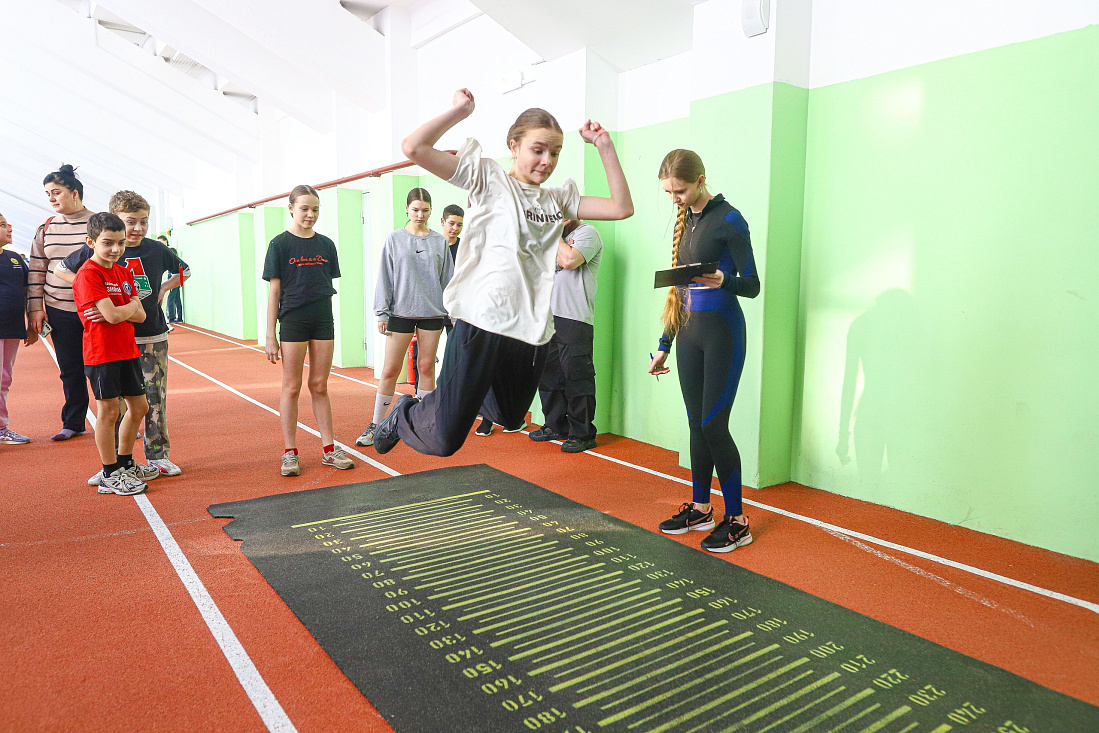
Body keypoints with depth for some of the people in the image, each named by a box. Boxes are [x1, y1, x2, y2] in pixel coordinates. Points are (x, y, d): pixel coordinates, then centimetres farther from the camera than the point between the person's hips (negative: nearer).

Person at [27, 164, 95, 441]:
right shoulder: (45, 229, 8)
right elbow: (36, 271, 10)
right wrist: (35, 308, 4)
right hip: (59, 312, 3)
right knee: (70, 369, 9)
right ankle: (73, 423, 21)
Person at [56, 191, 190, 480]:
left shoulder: (156, 249, 3)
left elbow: (184, 271, 21)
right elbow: (60, 269, 10)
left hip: (153, 337, 2)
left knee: (155, 399, 6)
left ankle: (158, 456, 17)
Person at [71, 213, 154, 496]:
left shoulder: (124, 272, 10)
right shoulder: (88, 274, -13)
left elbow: (140, 315, 3)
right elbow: (113, 315, -23)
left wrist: (115, 311, -14)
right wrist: (131, 305, -3)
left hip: (127, 350, 8)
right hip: (101, 353, -8)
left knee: (139, 406, 13)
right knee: (108, 411, 0)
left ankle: (125, 463, 29)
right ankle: (110, 475, 12)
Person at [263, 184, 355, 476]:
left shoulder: (326, 244, 8)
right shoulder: (280, 244, -2)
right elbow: (274, 290, -4)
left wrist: (327, 317, 11)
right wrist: (270, 335, -7)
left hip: (323, 320, 3)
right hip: (293, 320, -3)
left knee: (320, 386, 9)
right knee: (291, 387, 2)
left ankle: (329, 449, 14)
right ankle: (290, 453, 10)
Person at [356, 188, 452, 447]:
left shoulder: (439, 241, 7)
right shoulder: (394, 240, 3)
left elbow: (448, 278, 9)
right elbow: (385, 278, 3)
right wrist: (382, 313, -2)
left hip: (432, 313, 1)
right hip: (401, 312, -1)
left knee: (426, 367, 7)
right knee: (390, 370, -1)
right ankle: (376, 425, 11)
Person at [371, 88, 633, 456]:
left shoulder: (558, 199, 17)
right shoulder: (488, 179, 2)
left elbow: (621, 208, 9)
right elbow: (413, 148, -7)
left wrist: (605, 147, 7)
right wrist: (460, 110, -3)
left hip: (531, 329, 6)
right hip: (484, 320, -6)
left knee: (508, 417, 21)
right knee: (446, 439, -4)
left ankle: (448, 399, 49)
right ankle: (405, 414, 30)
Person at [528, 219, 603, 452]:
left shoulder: (587, 232, -4)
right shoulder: (559, 237, 22)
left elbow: (569, 260, -20)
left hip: (575, 319, -9)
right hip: (550, 315, 9)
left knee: (576, 375, -6)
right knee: (548, 373, 13)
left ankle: (583, 434, 3)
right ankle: (556, 426, 25)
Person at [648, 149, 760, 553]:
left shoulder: (728, 220, -8)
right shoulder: (685, 221, 14)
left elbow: (752, 285, -8)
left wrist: (724, 281, -30)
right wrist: (664, 346, 17)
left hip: (722, 331, -7)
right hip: (688, 331, 7)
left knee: (713, 424, -9)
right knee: (697, 423, 10)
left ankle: (737, 521, 3)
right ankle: (700, 509, 21)